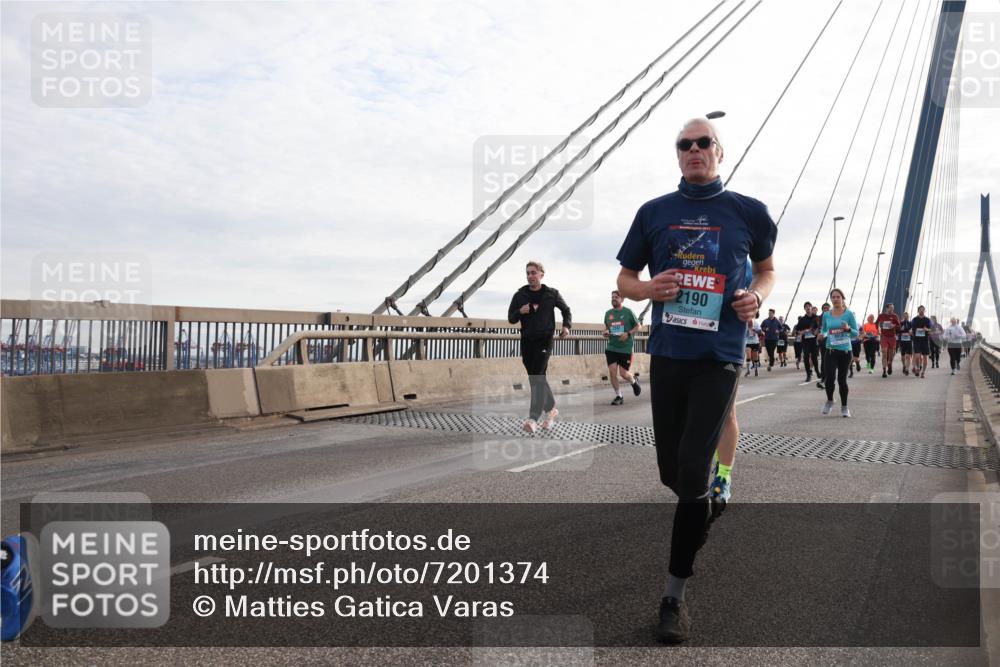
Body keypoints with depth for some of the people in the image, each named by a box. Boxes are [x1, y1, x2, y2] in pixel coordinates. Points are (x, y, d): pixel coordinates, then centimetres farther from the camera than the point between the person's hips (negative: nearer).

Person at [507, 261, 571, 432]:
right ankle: (551, 408, 31)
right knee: (534, 378, 10)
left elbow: (566, 310, 16)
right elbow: (511, 318, 7)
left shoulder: (551, 293, 1)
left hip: (544, 339, -4)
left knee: (538, 377, -16)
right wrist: (519, 312, -14)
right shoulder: (520, 295, 3)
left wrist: (567, 325, -2)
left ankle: (533, 418, -20)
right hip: (526, 340, 4)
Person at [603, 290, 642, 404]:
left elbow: (638, 326, 1)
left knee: (623, 374, -1)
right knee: (612, 373, -6)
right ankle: (619, 396, 10)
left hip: (626, 348, -3)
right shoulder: (608, 313, 7)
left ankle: (634, 381, 35)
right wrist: (606, 332, -1)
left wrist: (628, 333, -15)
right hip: (611, 348, 3)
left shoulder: (628, 312, -5)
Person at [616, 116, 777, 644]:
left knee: (692, 472, -9)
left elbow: (767, 269, 16)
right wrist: (650, 288, -11)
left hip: (718, 358, -3)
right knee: (671, 472, 11)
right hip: (666, 354, 3)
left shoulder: (747, 211, 3)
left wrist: (757, 297, -7)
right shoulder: (654, 212, 7)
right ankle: (708, 509, 46)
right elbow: (625, 279, 12)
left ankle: (674, 594, 4)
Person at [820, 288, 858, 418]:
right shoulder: (826, 315, 5)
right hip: (831, 350, 1)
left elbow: (856, 333, -1)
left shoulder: (849, 314, -2)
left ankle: (844, 407, 21)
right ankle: (829, 401, 13)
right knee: (830, 377, -14)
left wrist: (848, 329, -21)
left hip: (845, 351, -1)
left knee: (842, 379, 4)